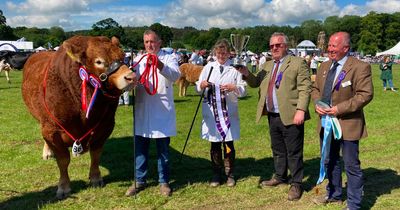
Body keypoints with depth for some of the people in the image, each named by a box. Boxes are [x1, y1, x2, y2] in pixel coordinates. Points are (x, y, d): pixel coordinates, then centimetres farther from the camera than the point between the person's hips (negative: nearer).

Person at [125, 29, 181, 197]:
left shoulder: (169, 59, -1)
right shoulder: (139, 60, 12)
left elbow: (175, 75, -21)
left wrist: (160, 65, -39)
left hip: (162, 113, -3)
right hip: (142, 112, 3)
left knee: (163, 149, 7)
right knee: (140, 149, 11)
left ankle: (164, 182, 21)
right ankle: (140, 181, 25)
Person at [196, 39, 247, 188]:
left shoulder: (234, 68, 3)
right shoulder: (208, 67, 10)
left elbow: (243, 90, 0)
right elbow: (198, 88, 9)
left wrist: (234, 88, -19)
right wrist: (201, 85, -13)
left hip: (228, 112, -2)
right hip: (211, 111, 2)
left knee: (229, 143, 6)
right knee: (215, 143, 9)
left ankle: (229, 174, 19)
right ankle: (216, 174, 21)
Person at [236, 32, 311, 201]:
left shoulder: (298, 63, -5)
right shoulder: (267, 66, 16)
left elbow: (305, 88, -11)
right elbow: (256, 83, 18)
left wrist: (301, 110, -21)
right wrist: (247, 74, -2)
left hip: (290, 116, -7)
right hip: (272, 116, 7)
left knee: (294, 152, 2)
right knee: (277, 149, 19)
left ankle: (296, 184, 14)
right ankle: (280, 176, 35)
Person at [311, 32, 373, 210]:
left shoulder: (360, 67, -13)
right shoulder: (324, 66, 9)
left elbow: (365, 94, -19)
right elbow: (315, 88, 16)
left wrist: (339, 109, -22)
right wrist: (317, 103, -5)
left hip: (347, 124, -7)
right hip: (326, 123, 7)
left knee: (352, 166, 3)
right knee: (330, 162, 20)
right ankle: (334, 195, 39)